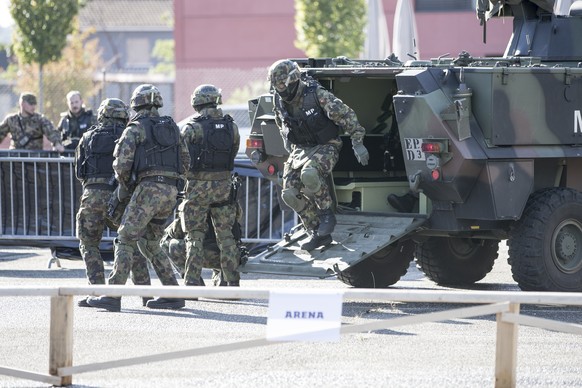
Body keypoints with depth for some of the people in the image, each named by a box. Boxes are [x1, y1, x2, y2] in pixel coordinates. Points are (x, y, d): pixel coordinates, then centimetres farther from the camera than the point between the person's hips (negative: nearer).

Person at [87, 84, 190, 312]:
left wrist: (125, 184, 10)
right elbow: (185, 162, 20)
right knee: (149, 243, 18)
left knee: (125, 240, -4)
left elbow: (121, 163, -8)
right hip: (171, 190, 6)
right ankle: (172, 295, 12)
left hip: (148, 189, -6)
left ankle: (113, 296, -12)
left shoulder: (136, 129, 0)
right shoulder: (171, 127, 18)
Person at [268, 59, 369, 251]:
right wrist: (291, 150, 23)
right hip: (300, 150, 6)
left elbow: (346, 115, -17)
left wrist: (358, 143, -20)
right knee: (290, 193, -13)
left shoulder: (317, 95, -20)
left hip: (325, 147, -6)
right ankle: (317, 234, 1)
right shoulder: (279, 102, -1)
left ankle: (327, 213, -14)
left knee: (309, 174, -37)